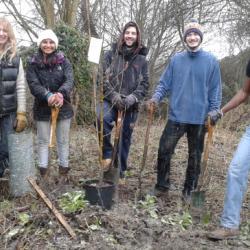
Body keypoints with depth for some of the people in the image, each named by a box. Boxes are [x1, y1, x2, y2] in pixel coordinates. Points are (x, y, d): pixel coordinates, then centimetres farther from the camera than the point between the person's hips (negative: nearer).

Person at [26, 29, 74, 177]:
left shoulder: (63, 61, -1)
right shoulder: (33, 63, -2)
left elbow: (70, 80, -14)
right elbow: (33, 83, -13)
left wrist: (61, 94, -36)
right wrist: (48, 96, -32)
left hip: (63, 107, 0)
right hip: (42, 108, 0)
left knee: (63, 140, 11)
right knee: (43, 140, 10)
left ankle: (64, 166, 24)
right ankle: (43, 169, 19)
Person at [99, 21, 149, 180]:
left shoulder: (142, 59, 7)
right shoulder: (111, 54, 4)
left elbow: (144, 83, 4)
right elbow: (103, 77, -1)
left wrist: (132, 98, -13)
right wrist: (113, 96, -15)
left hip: (131, 105, 2)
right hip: (111, 100, -1)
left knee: (125, 137, 7)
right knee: (103, 120, -32)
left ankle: (121, 170, 24)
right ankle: (107, 154, -11)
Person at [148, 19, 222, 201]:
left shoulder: (211, 61, 1)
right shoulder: (176, 59, 5)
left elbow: (215, 89, 2)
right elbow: (165, 83, 6)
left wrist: (214, 110, -8)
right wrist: (157, 97, -12)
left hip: (200, 118, -1)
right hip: (177, 115, 1)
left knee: (195, 156, 10)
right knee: (164, 151, 1)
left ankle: (189, 190, 25)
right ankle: (162, 185, 20)